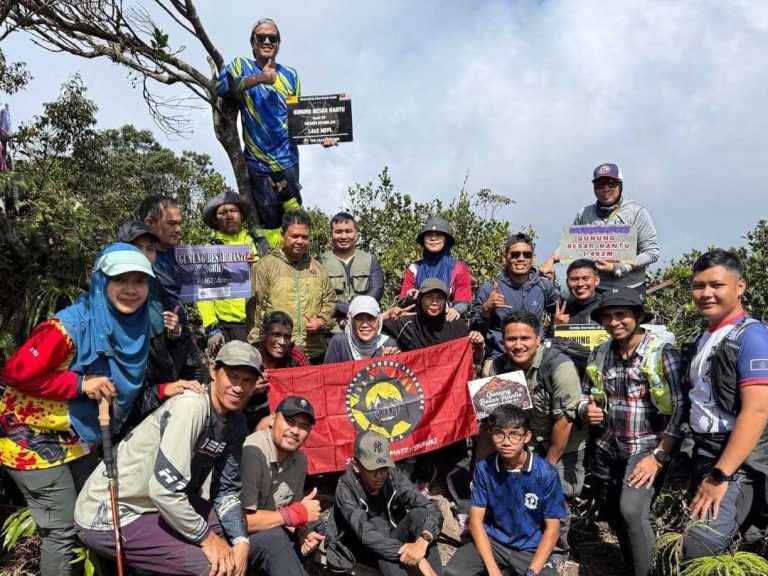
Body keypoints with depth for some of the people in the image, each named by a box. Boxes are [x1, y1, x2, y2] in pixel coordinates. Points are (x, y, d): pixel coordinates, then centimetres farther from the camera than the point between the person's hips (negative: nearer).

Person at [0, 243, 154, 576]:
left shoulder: (136, 328, -5)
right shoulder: (71, 325, -26)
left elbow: (127, 386, 5)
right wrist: (80, 383, -28)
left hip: (78, 438, 7)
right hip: (34, 438, -7)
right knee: (64, 528, 1)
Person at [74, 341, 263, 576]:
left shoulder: (235, 423, -1)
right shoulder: (191, 406, -27)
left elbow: (226, 491, 4)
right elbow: (164, 490, -31)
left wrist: (241, 541, -11)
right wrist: (206, 537, -19)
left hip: (160, 505, 8)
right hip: (108, 516, -8)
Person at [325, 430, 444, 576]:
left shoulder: (395, 478, -14)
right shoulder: (346, 488, -24)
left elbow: (433, 510, -22)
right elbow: (365, 533, -38)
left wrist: (422, 541, -45)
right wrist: (419, 560, -46)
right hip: (359, 550, -3)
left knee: (419, 512, -25)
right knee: (377, 524, -35)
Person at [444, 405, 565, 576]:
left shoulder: (546, 473, -15)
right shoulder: (484, 468, -10)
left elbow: (552, 529, -8)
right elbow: (476, 520, -7)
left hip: (531, 548, -1)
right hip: (493, 541, 1)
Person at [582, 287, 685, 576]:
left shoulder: (662, 353, -14)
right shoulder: (599, 354, 2)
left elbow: (680, 408, -16)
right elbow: (590, 395, 16)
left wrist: (659, 456, -18)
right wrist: (589, 410, -7)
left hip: (647, 448, -5)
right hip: (608, 449, 5)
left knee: (632, 511, -21)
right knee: (615, 514, 15)